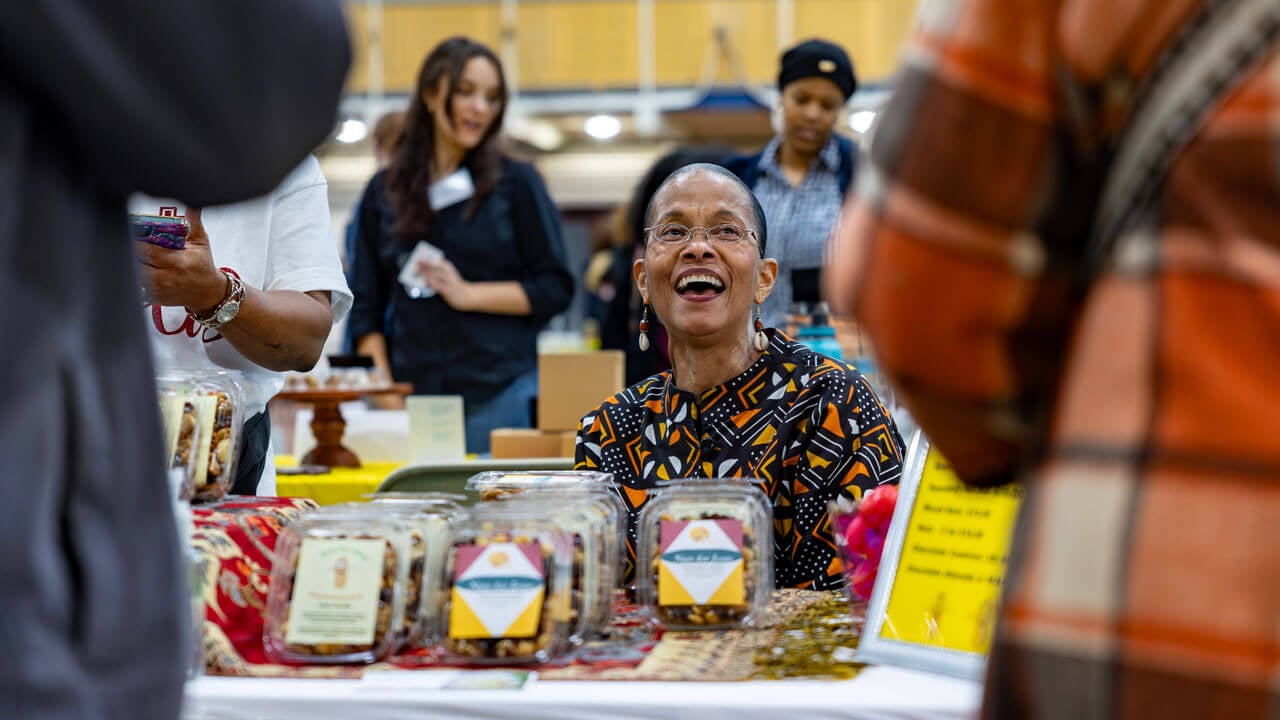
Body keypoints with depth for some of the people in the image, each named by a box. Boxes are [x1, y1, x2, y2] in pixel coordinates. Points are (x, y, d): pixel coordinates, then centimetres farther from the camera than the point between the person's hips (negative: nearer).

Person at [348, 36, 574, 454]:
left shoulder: (517, 184, 4)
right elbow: (365, 310, 11)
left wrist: (468, 293, -10)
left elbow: (556, 289, 1)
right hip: (414, 397, 2)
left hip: (500, 396, -2)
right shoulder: (384, 192, 10)